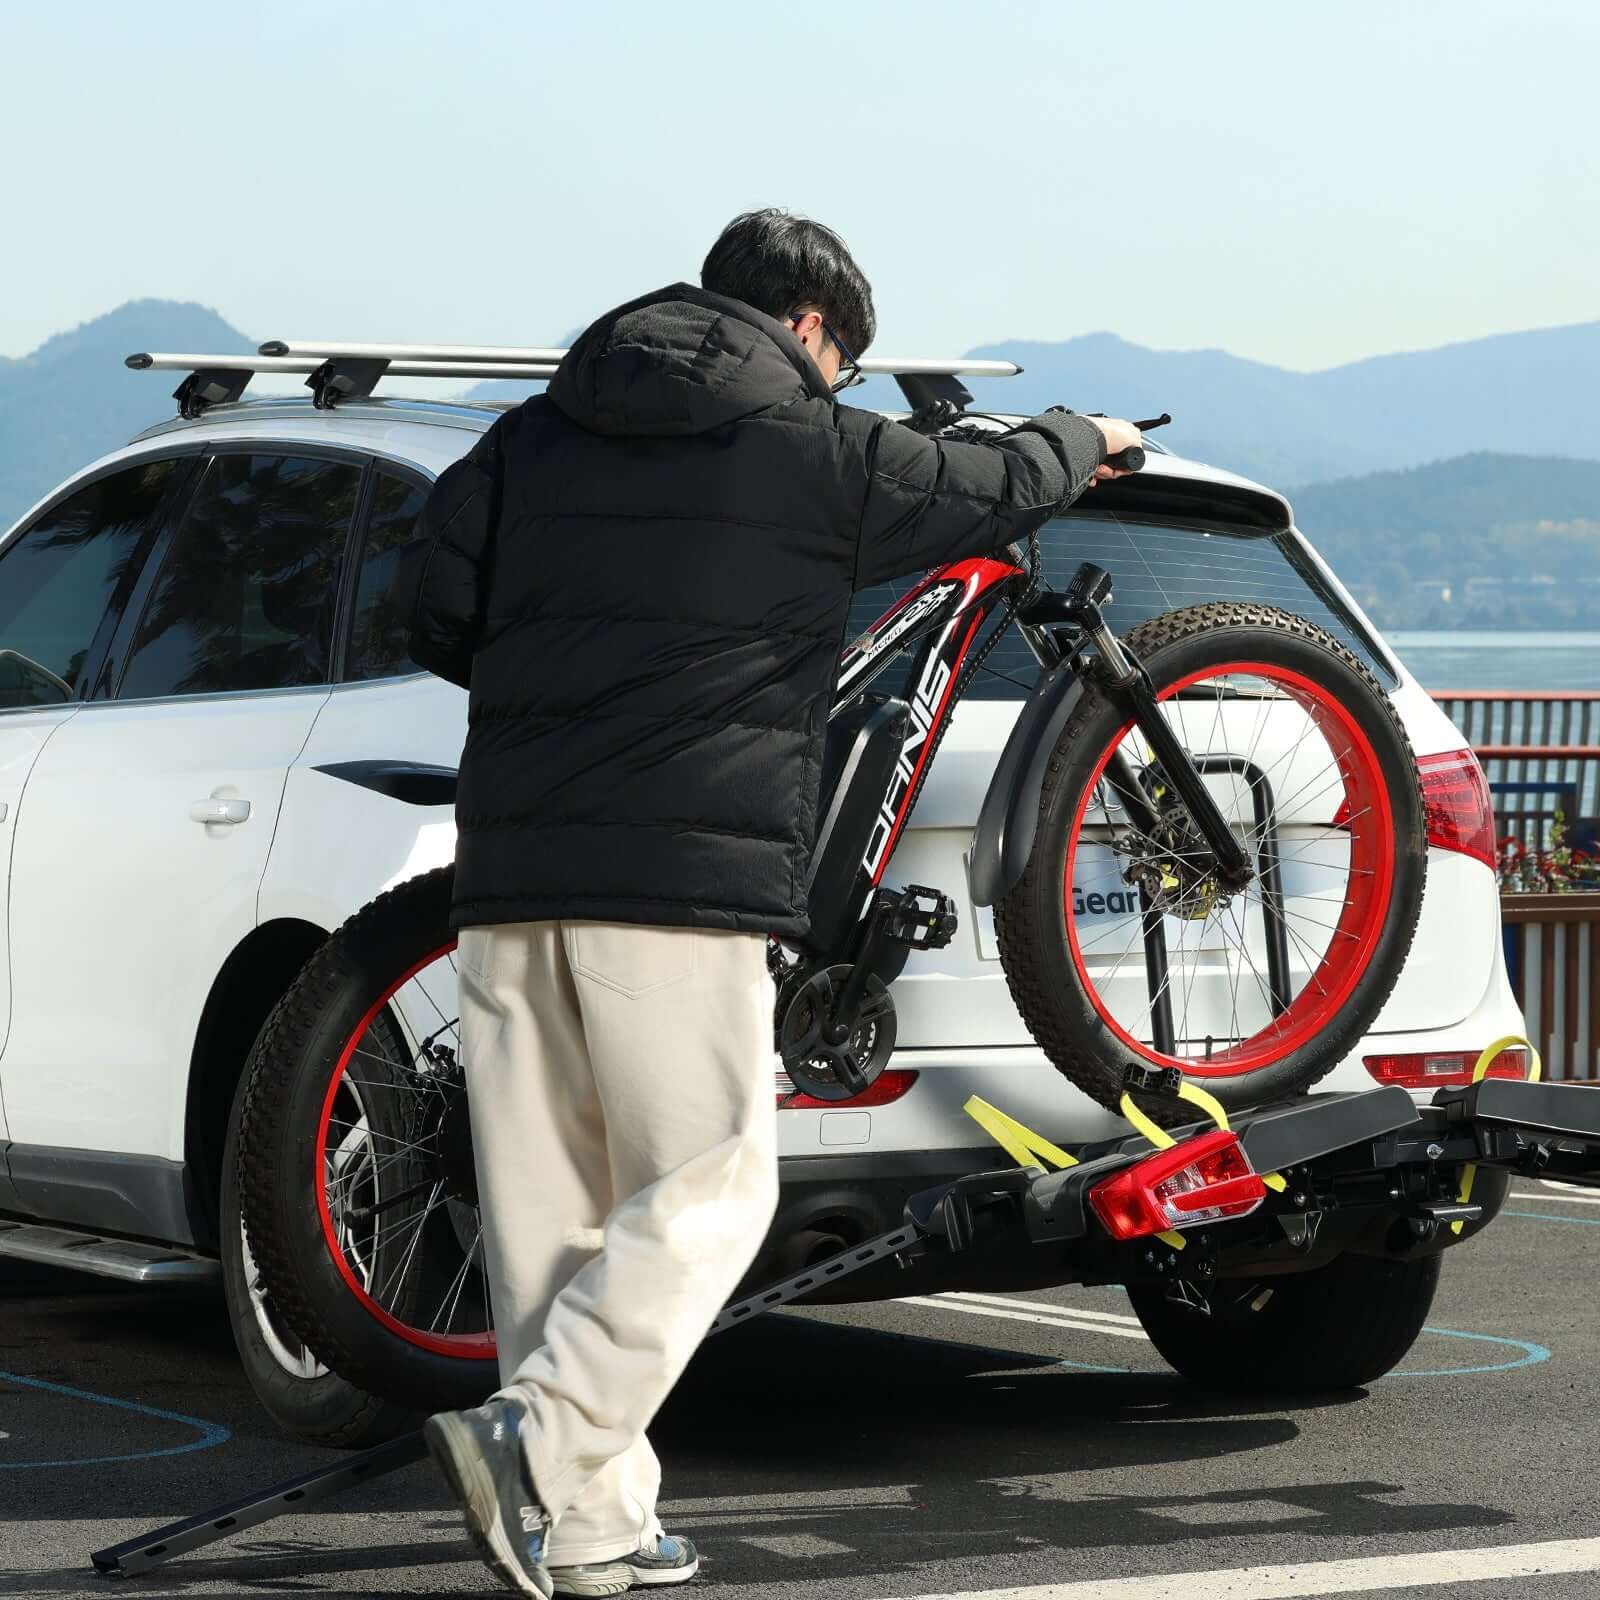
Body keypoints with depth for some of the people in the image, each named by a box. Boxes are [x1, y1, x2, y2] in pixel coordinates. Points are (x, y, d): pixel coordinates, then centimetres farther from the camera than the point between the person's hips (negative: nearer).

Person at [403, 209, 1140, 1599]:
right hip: (686, 875, -5)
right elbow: (998, 490, 17)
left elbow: (441, 623, 11)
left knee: (548, 1208, 8)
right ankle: (542, 1443, -17)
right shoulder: (818, 450, 3)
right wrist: (1085, 438, 39)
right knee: (708, 1192, 0)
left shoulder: (534, 437, 14)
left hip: (512, 869, 6)